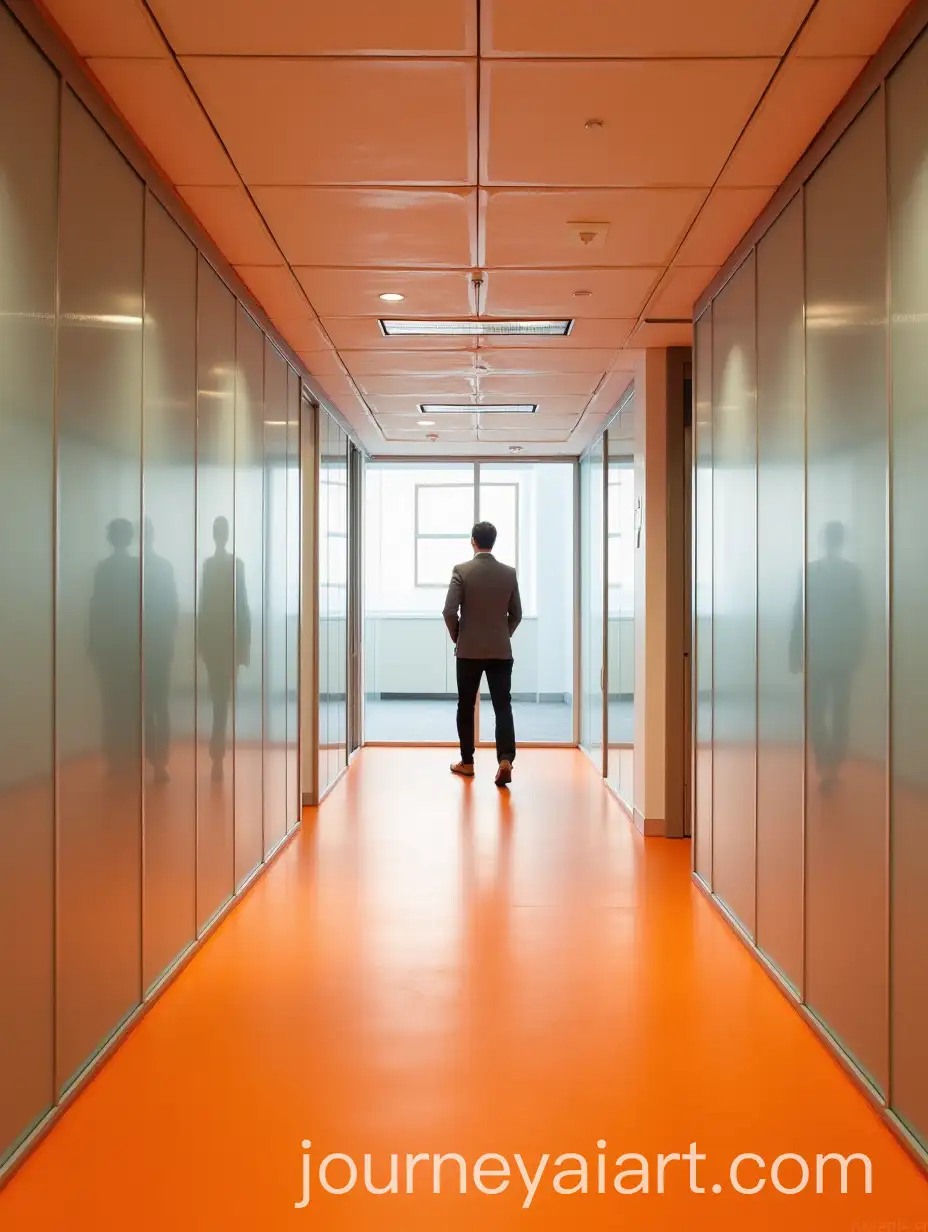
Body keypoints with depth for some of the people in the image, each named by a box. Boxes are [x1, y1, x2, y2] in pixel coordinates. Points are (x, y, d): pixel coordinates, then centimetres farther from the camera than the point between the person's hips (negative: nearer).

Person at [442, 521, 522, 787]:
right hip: (501, 650, 2)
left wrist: (457, 637, 6)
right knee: (503, 706, -1)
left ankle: (467, 762, 19)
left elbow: (449, 611, -11)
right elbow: (516, 614, 6)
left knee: (466, 707, 12)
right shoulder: (509, 573, 1)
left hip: (469, 650, -1)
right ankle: (505, 759, -19)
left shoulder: (462, 570, -8)